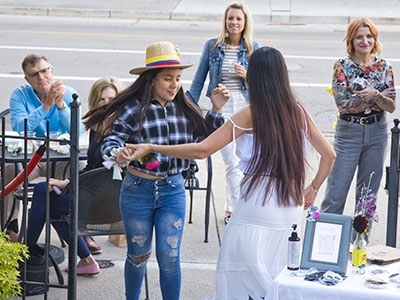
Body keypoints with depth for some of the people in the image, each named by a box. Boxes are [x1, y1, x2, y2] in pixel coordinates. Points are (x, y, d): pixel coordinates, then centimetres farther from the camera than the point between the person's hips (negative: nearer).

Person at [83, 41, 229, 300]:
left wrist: (216, 111, 0)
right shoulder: (133, 110, -12)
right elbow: (110, 143, -16)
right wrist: (118, 154, -38)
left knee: (169, 258, 1)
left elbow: (203, 139, 11)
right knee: (138, 255, 14)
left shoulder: (184, 110, 1)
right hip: (138, 190, -2)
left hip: (173, 191, 2)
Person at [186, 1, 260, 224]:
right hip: (222, 108, -1)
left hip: (246, 107, 1)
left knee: (235, 161, 8)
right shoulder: (213, 46, 2)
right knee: (232, 162, -8)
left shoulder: (253, 48, 4)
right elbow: (199, 80, 7)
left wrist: (246, 75, -12)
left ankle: (231, 209, 23)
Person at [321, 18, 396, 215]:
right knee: (336, 192, -3)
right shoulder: (342, 66, -5)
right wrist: (376, 96, -15)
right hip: (348, 132, -3)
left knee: (368, 192, 10)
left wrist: (375, 94, -22)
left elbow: (391, 106, -2)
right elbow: (343, 104, -14)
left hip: (376, 133, 3)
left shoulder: (384, 67, 2)